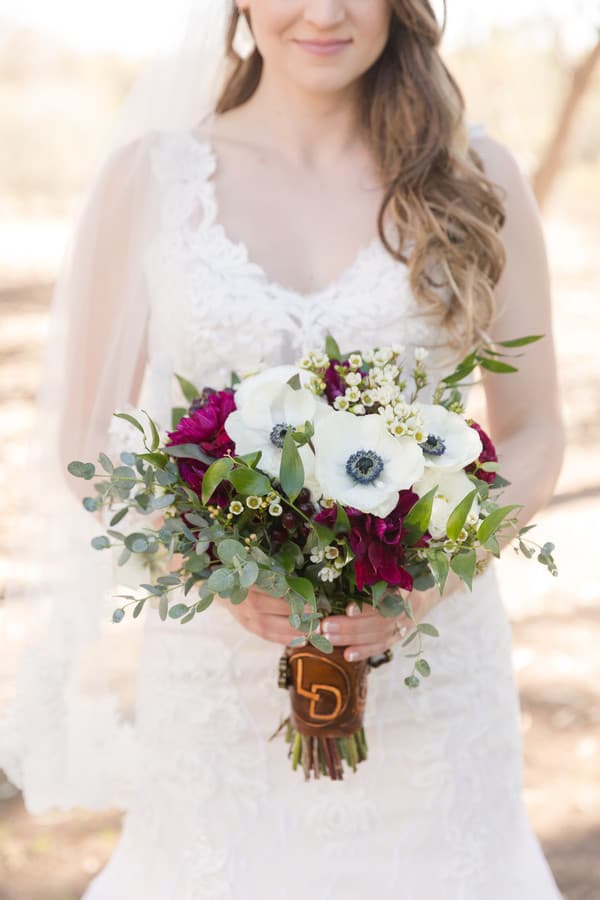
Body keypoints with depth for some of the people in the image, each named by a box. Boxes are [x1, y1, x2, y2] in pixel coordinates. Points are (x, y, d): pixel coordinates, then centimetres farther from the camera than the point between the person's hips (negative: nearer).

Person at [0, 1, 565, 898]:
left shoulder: (477, 176, 1)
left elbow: (533, 437, 5)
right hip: (218, 676, 0)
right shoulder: (151, 176, 0)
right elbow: (90, 442, 3)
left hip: (430, 667, 1)